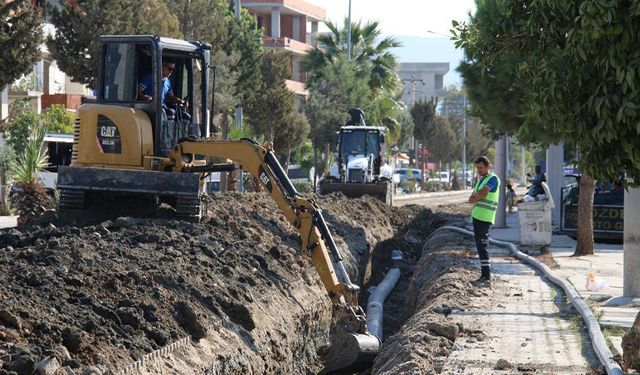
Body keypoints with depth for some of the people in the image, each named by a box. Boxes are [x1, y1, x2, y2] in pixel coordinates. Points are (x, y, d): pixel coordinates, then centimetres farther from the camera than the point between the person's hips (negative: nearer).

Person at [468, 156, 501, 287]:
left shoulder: (493, 179, -8)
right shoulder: (480, 180, 19)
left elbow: (482, 194, -17)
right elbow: (472, 198, 13)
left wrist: (474, 198, 1)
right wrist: (477, 197, -8)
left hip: (485, 217, -9)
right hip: (477, 216, 9)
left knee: (482, 246, -14)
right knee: (480, 246, 9)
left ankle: (486, 278, -17)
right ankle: (485, 274, 13)